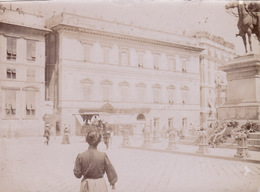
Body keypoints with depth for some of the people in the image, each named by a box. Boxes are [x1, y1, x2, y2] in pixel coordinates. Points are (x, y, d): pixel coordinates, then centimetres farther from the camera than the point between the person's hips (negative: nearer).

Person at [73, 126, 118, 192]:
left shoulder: (80, 156, -12)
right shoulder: (103, 156, -14)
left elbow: (77, 174, -4)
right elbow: (110, 171, -2)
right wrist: (113, 183, 13)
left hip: (86, 186, 1)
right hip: (100, 185, -1)